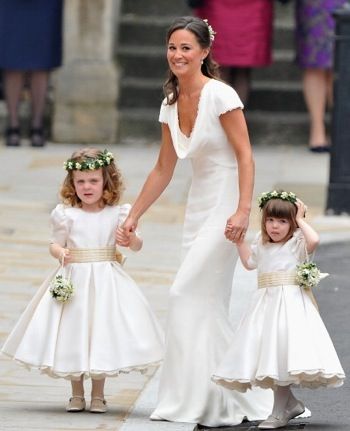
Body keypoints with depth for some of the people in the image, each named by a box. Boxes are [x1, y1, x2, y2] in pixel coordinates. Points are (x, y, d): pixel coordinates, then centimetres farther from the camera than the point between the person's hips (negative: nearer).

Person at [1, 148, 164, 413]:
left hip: (106, 281, 0)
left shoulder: (117, 214, -1)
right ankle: (77, 394, 18)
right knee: (74, 334, 4)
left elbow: (137, 246, 2)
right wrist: (61, 253, -19)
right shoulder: (66, 214, -2)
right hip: (74, 280, 0)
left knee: (102, 334, 2)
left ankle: (98, 394, 14)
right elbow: (55, 244, 3)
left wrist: (131, 238, -20)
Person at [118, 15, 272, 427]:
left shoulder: (220, 95, -13)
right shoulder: (171, 105, 10)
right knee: (208, 304, 6)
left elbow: (245, 156, -15)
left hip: (225, 204, -8)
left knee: (189, 295, -12)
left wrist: (243, 211, -24)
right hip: (198, 205, 8)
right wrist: (133, 216, 18)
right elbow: (163, 170, 17)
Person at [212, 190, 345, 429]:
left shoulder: (296, 243, -6)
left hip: (290, 304, -7)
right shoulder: (263, 245, 14)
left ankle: (280, 411, -3)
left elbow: (314, 240, -28)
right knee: (270, 355, 5)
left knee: (282, 355, -10)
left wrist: (301, 220, -13)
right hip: (266, 303, 7)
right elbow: (249, 262, 33)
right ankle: (290, 403, 19)